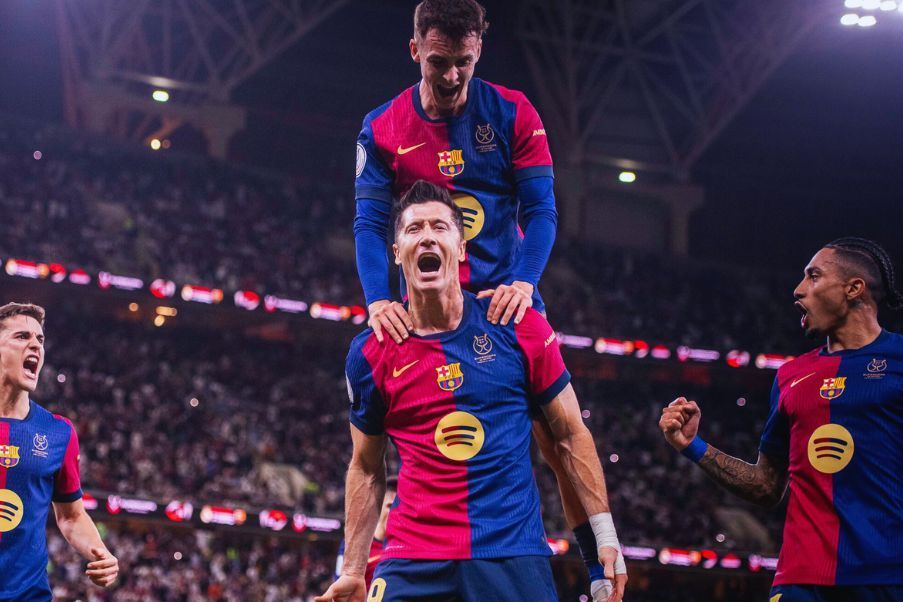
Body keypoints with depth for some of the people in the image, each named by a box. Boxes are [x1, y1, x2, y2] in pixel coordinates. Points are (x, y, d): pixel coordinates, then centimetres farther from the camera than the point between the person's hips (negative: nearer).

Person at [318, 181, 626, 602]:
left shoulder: (519, 329, 2)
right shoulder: (369, 355, 5)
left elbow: (571, 436, 7)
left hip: (515, 554, 0)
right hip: (412, 561, 1)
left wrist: (606, 536, 2)